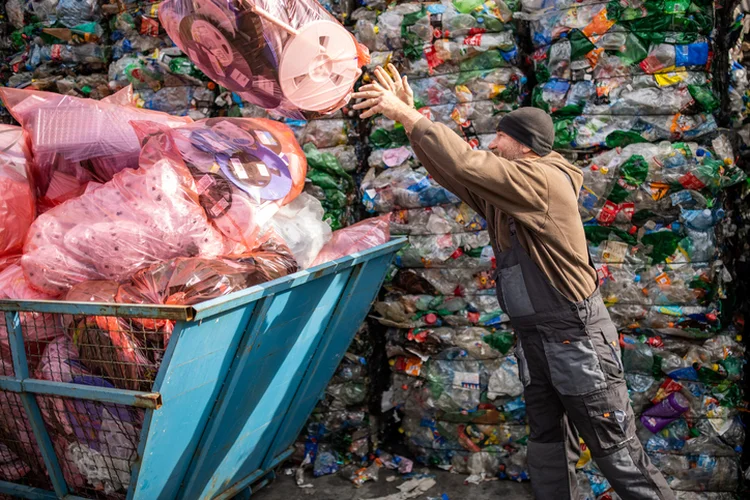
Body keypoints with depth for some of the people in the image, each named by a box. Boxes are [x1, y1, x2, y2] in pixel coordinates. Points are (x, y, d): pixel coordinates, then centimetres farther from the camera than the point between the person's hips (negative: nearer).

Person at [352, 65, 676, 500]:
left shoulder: (544, 180, -17)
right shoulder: (498, 192, 10)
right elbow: (448, 170, 7)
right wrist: (411, 115, -2)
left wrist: (408, 116, -19)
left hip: (577, 337, -9)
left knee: (617, 450, 2)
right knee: (547, 449, 14)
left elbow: (466, 162, -26)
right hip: (534, 338, 9)